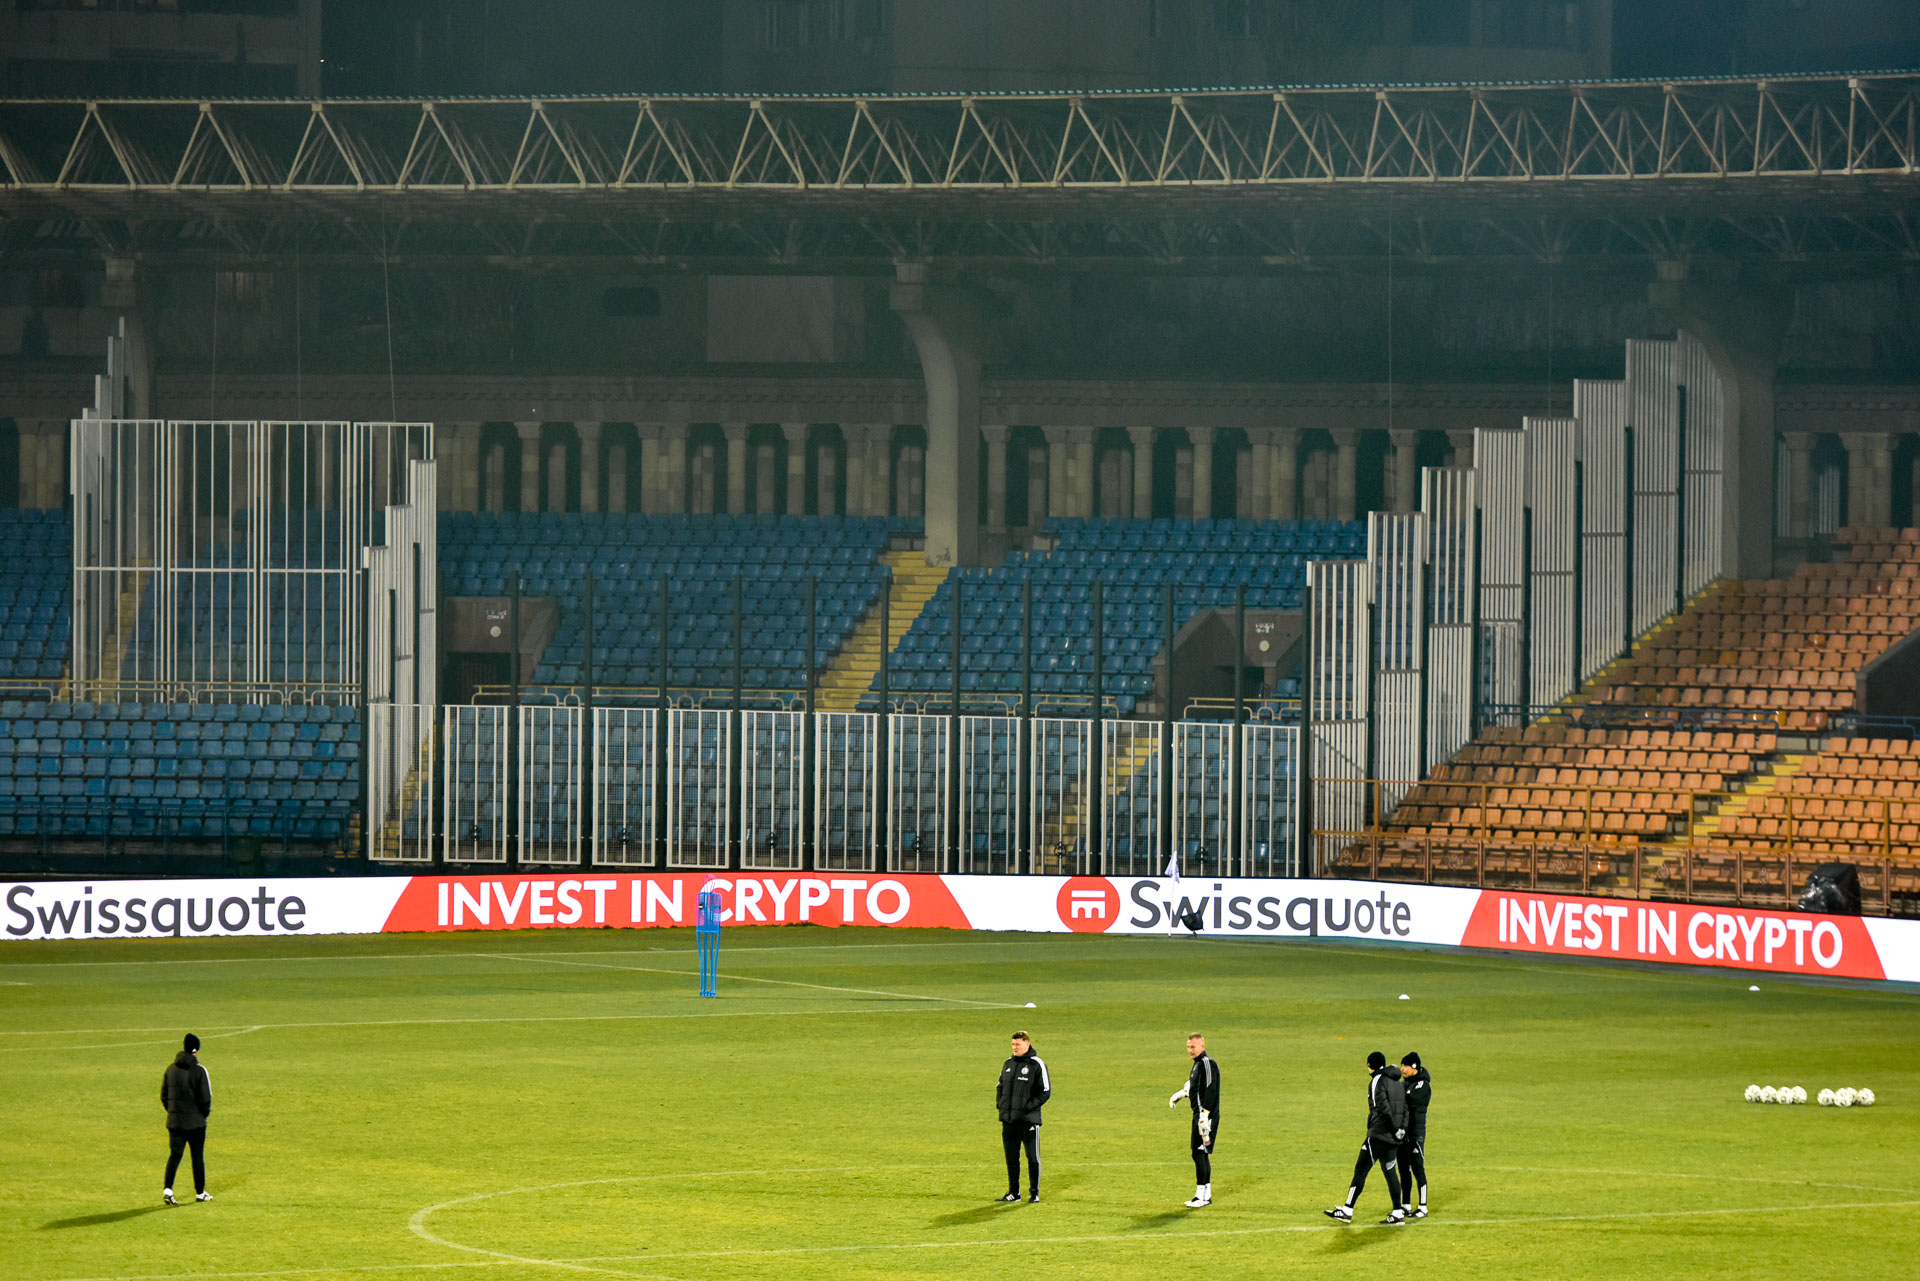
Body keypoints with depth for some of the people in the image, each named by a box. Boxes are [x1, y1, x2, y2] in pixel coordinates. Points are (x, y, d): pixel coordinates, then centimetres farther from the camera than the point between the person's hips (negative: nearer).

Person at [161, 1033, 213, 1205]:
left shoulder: (171, 1069, 5)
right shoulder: (199, 1071, -11)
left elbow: (164, 1096, 9)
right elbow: (206, 1098, -12)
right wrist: (205, 1113, 5)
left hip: (174, 1121, 4)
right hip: (195, 1122, -4)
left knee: (174, 1155, 5)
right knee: (198, 1157, 9)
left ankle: (167, 1189, -12)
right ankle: (200, 1192, 17)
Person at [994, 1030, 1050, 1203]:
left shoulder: (1037, 1065, -5)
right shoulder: (1008, 1063, 13)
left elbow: (1045, 1091, -7)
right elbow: (1000, 1086, 23)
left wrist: (1029, 1106, -14)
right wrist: (1000, 1104, 6)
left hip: (1029, 1119, -6)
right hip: (1008, 1120, 6)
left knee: (1033, 1157, -1)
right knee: (1011, 1158, 9)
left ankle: (1034, 1193, 6)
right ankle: (1013, 1192, 16)